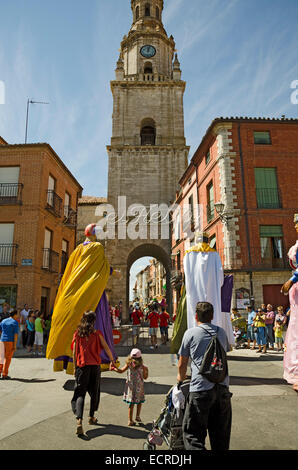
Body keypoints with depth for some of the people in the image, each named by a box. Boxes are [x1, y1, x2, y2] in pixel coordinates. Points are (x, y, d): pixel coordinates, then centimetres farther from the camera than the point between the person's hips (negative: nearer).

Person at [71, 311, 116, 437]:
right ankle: (91, 417, 29)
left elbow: (74, 352, 3)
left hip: (82, 366, 0)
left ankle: (79, 420, -17)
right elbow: (106, 348, -4)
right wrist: (112, 360, 9)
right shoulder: (97, 333, -3)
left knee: (80, 393, 1)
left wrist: (75, 367, 11)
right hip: (95, 365, 0)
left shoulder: (77, 333, 1)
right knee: (94, 392, 17)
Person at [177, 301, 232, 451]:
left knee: (192, 433, 5)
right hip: (223, 387, 5)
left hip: (200, 389, -4)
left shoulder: (190, 333, -2)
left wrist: (181, 379, 25)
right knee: (221, 433, 19)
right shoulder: (222, 332, 9)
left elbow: (182, 364, 4)